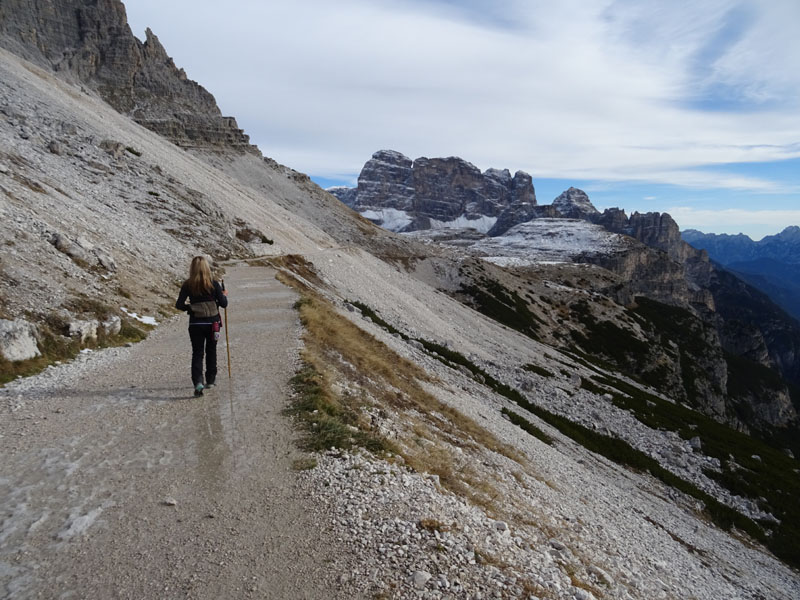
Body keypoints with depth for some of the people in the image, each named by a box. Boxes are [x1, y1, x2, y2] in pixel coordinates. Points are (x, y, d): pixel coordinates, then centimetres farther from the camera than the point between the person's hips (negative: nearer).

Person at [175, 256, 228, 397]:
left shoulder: (187, 285, -5)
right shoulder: (214, 284, -8)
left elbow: (179, 305, -7)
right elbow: (223, 304, -7)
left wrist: (189, 307, 12)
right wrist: (224, 295, 13)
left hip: (195, 323, 0)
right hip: (213, 323, 0)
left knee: (197, 353, 5)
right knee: (211, 351, 17)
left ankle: (198, 382, -13)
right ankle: (210, 380, 28)